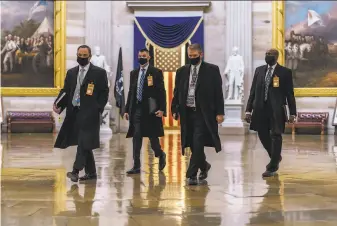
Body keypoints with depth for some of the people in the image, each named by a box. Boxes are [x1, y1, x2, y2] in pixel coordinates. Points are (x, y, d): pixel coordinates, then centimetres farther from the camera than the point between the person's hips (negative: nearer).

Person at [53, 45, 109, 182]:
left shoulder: (99, 73, 0)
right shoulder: (71, 73, 14)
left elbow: (104, 93, -2)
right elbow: (65, 91, 12)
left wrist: (98, 110, -11)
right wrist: (58, 105, -4)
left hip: (89, 114, -5)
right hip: (74, 112, 5)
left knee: (83, 142, -14)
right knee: (84, 144, 10)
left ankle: (76, 171, -18)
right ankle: (91, 173, 18)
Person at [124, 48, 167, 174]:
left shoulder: (156, 72, -1)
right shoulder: (134, 73, 12)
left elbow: (162, 92, -5)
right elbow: (131, 92, 14)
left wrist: (161, 109, -14)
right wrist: (127, 110, 8)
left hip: (151, 110, -4)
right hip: (136, 109, 4)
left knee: (152, 136, 3)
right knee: (136, 138, 0)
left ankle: (161, 154, 33)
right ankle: (136, 166, 2)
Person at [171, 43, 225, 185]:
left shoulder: (212, 70, 0)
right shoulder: (182, 71, 10)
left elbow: (218, 92, -2)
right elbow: (177, 92, 14)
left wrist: (219, 112, -7)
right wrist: (174, 110, 6)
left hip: (203, 113, -4)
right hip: (187, 113, 4)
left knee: (198, 144, -11)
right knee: (193, 145, 10)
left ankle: (191, 175, -5)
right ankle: (204, 166, 34)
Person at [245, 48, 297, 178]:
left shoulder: (285, 72, 0)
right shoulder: (259, 70, 11)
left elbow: (290, 94, -1)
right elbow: (253, 91, 10)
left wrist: (292, 113, -4)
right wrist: (248, 110, 5)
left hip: (276, 110, -4)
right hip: (261, 109, 4)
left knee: (275, 136, -2)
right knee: (263, 135, 9)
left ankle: (272, 167, 6)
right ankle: (276, 157, 34)